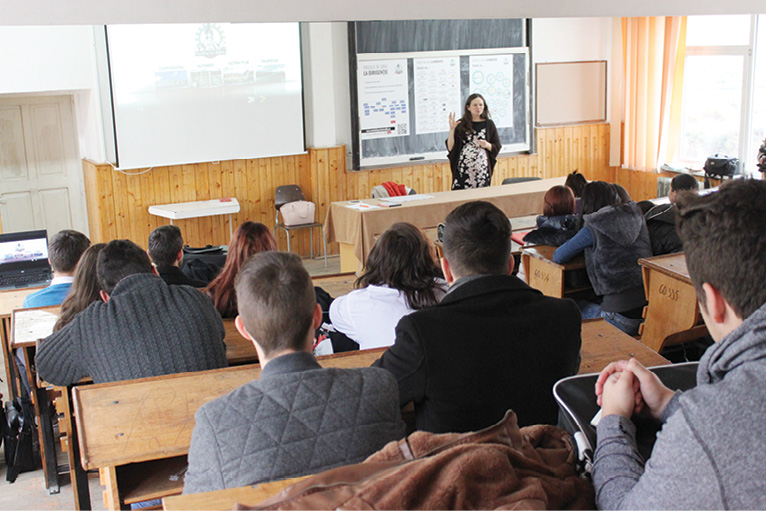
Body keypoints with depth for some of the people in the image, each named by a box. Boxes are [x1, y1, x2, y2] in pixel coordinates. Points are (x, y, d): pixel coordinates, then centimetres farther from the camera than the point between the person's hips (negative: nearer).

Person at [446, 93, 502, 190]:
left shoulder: (488, 124, 9)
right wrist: (452, 129, -9)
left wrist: (487, 145, -8)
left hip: (482, 170, 1)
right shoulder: (461, 124, 4)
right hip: (463, 170, -1)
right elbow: (450, 148, 0)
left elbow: (497, 147, 12)